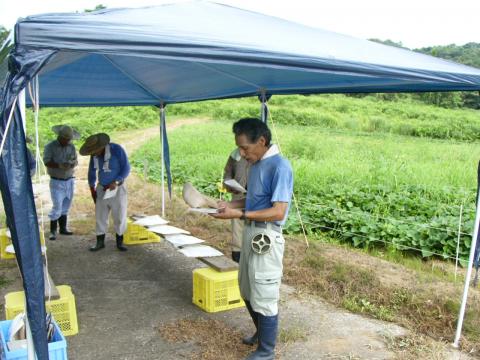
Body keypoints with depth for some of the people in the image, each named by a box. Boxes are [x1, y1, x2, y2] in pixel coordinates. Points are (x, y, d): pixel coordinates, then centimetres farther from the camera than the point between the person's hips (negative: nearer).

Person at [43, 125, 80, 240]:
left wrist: (73, 164, -16)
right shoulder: (50, 146, -7)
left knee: (65, 207, 10)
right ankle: (53, 231, 4)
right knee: (57, 207, -7)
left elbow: (76, 160, 7)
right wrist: (59, 166, -31)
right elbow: (46, 162, -15)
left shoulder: (71, 146, 6)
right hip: (56, 182, -4)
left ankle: (63, 228, 20)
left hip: (70, 180, 4)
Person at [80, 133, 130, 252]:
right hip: (102, 188, 4)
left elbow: (126, 168, -18)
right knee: (100, 216, 4)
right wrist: (92, 189, 5)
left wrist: (115, 182, -28)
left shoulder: (117, 149, -22)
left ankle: (119, 242, 15)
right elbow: (92, 171, 6)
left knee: (119, 216, 1)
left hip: (117, 188, -4)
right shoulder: (94, 154, -7)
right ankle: (100, 242, 15)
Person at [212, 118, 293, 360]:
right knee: (248, 291, 23)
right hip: (250, 234, 10)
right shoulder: (256, 164, 8)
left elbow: (278, 212, -24)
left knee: (264, 297, 5)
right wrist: (229, 204, 3)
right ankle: (262, 332, 45)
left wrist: (239, 214, -26)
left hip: (266, 238, -9)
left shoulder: (279, 166, -20)